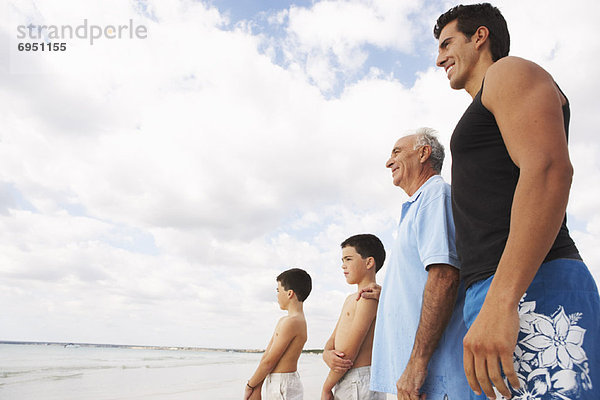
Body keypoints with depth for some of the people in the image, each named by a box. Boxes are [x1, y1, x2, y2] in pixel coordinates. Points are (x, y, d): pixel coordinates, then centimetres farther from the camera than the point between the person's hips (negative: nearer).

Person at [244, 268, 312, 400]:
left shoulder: (291, 322, -19)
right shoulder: (283, 321, 13)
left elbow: (269, 361, -15)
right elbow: (266, 355, 9)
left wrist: (250, 385, -3)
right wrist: (257, 389, 4)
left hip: (283, 387, -9)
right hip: (278, 384, 9)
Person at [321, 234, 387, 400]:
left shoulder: (370, 294, -13)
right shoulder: (350, 299, 18)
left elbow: (350, 351, -16)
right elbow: (332, 341, 13)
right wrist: (327, 355, -10)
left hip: (360, 385, -9)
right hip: (345, 384, 9)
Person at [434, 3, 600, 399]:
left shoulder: (510, 72, 4)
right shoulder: (487, 118, 31)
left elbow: (549, 170, -16)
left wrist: (501, 301, -25)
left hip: (531, 292, -9)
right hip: (492, 293, 9)